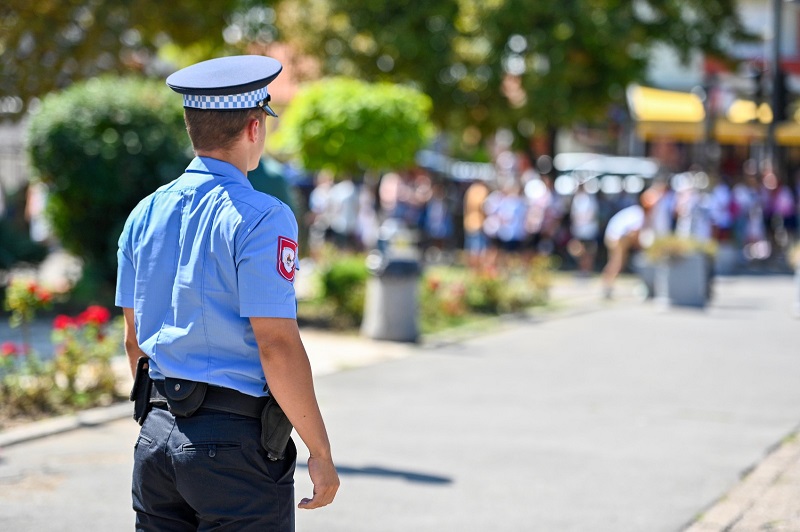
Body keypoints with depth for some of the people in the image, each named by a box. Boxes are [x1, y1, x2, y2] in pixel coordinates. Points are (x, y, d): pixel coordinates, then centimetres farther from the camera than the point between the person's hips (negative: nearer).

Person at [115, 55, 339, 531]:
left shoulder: (146, 214, 8)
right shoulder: (260, 219, -13)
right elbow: (277, 347, -17)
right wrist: (321, 454, -10)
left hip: (157, 437, 7)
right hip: (236, 443, -6)